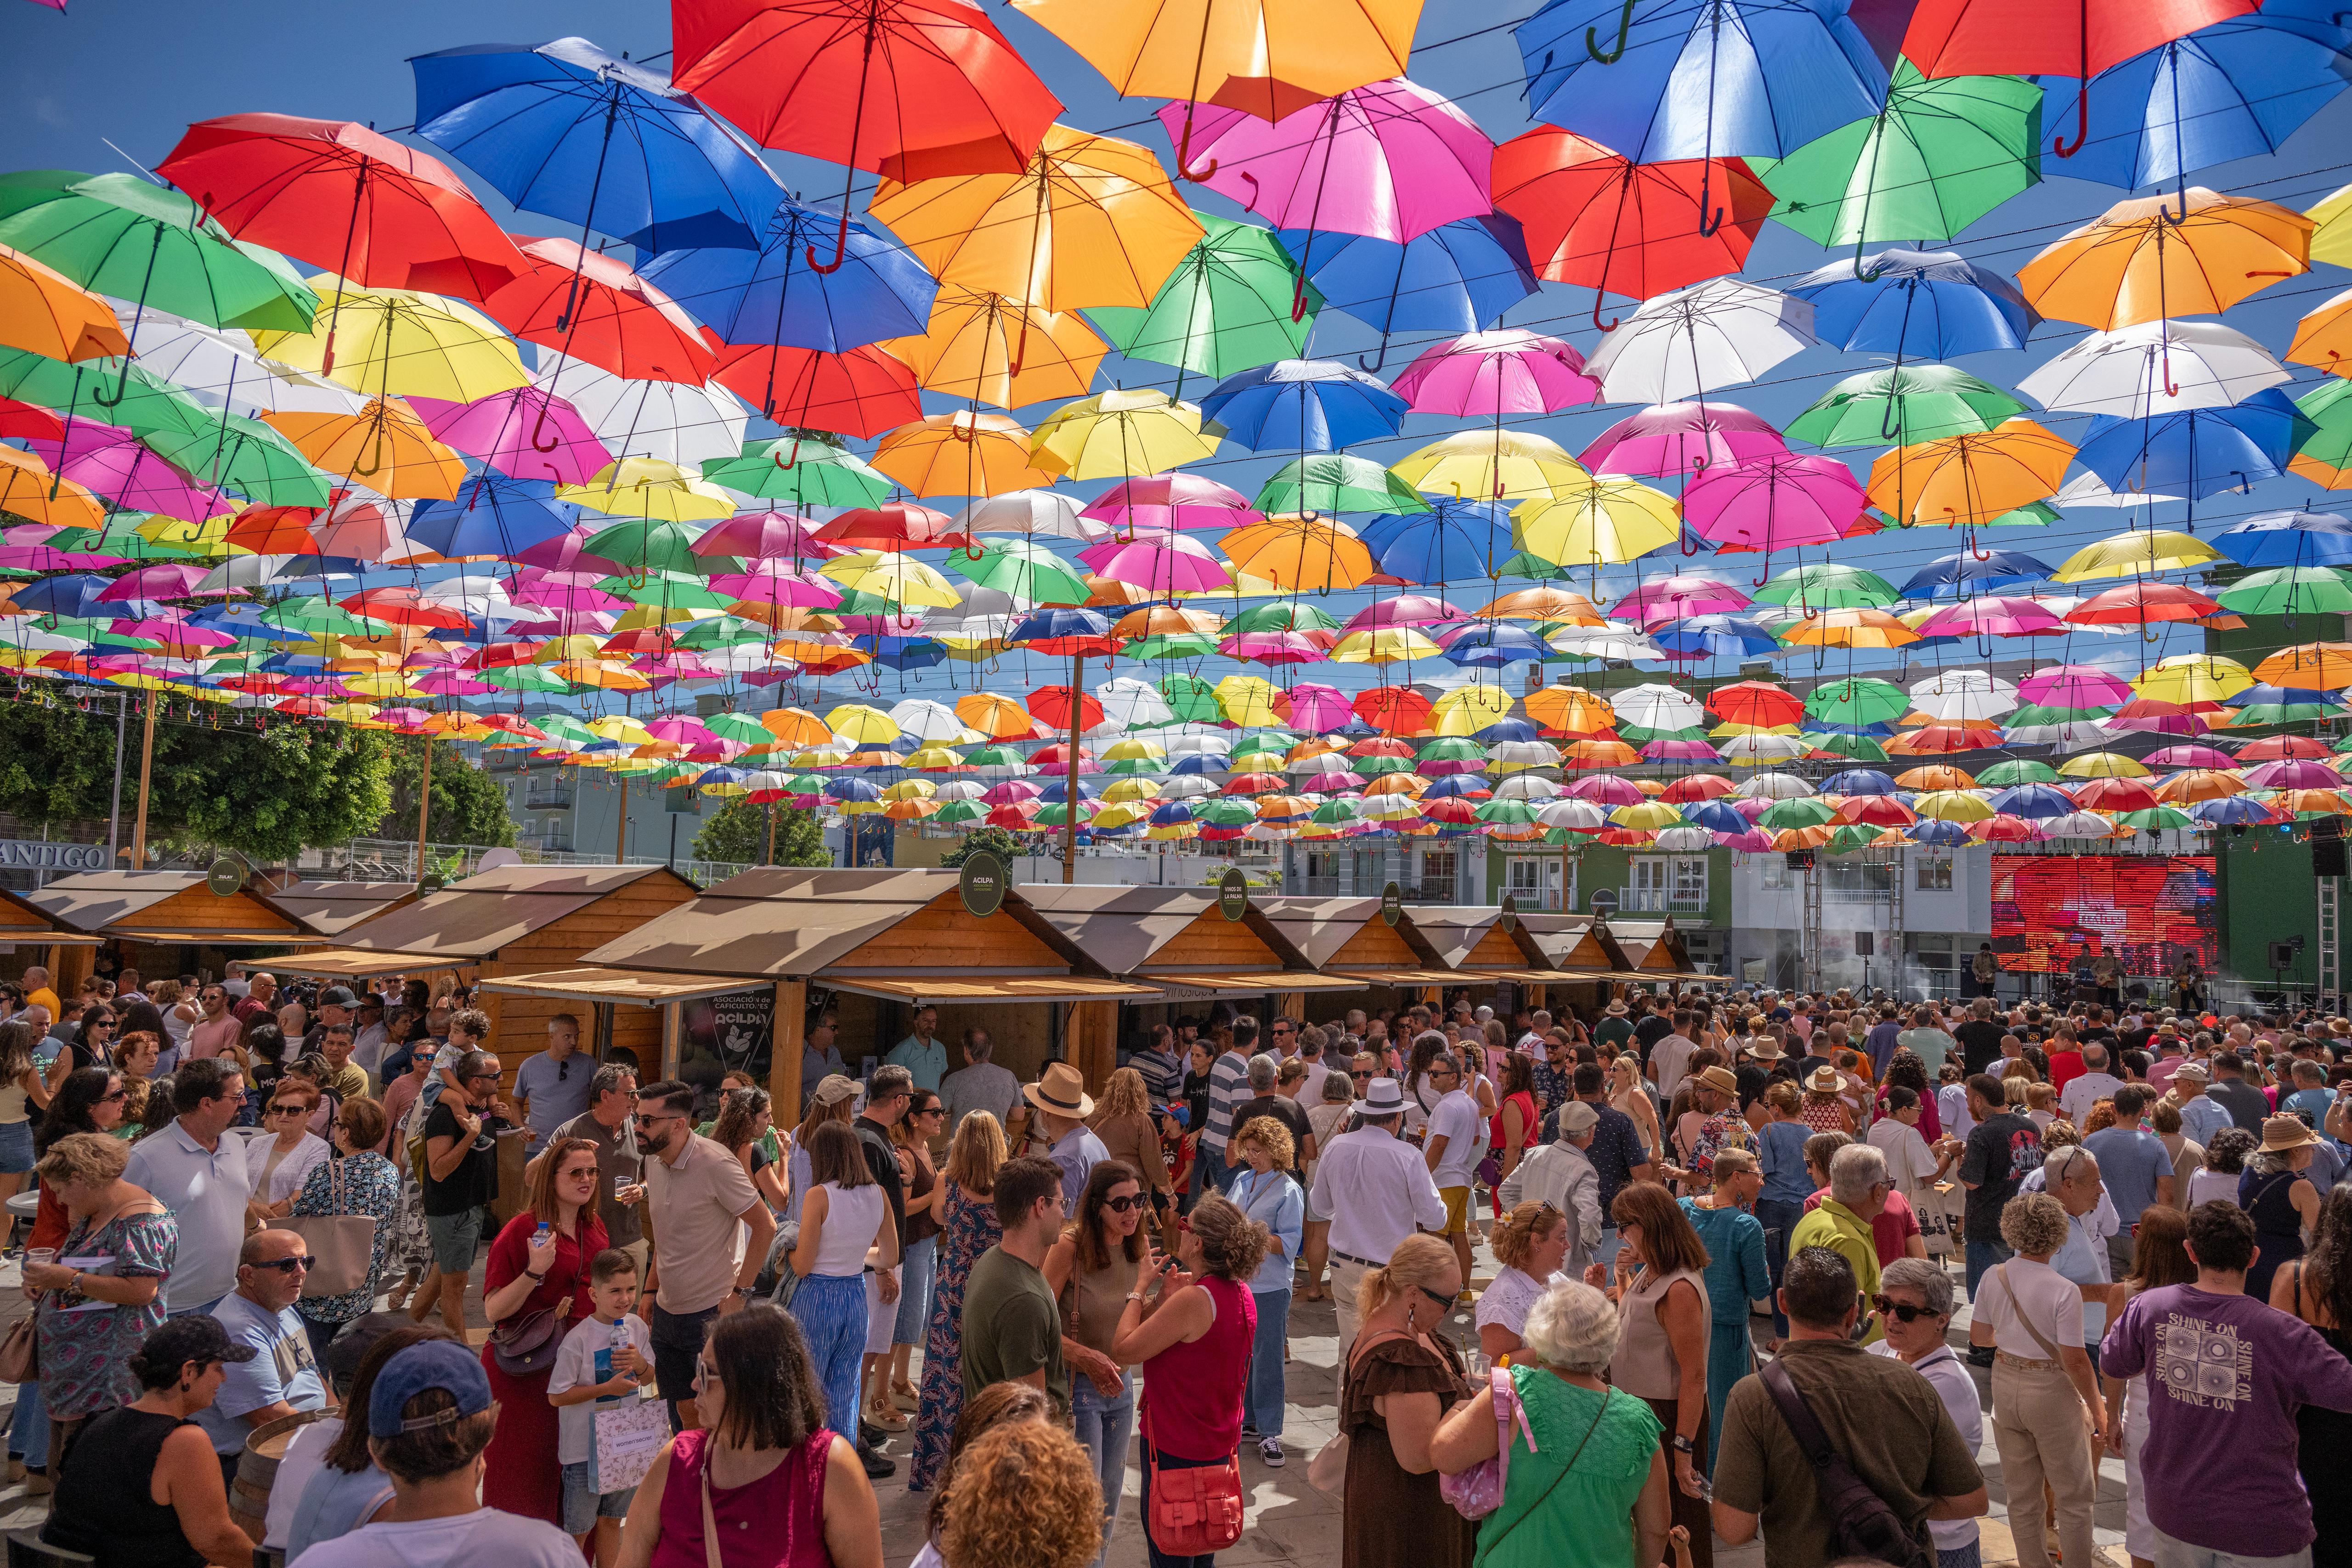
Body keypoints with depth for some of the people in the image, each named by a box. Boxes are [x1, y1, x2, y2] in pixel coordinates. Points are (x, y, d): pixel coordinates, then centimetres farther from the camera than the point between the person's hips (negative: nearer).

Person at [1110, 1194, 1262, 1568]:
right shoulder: (1241, 1293, -1)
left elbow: (1122, 1351, -24)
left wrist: (1139, 1288, -15)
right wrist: (1168, 1298, -5)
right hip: (1220, 1443, 9)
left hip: (1176, 1448, -8)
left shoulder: (1193, 1300, -28)